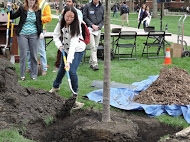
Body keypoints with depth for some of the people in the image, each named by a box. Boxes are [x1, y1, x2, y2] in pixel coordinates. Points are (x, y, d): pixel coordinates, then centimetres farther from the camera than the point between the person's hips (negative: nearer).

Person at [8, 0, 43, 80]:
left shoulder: (38, 10, 2)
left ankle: (34, 74, 18)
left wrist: (41, 32, -1)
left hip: (33, 35, 2)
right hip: (22, 34, -1)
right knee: (23, 55, 1)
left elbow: (40, 22, 10)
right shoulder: (22, 9, -3)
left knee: (34, 55, 7)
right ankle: (22, 75, 13)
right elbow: (12, 17, 3)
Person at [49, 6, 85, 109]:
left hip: (77, 50, -5)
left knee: (72, 71, -19)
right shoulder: (61, 23, -16)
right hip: (65, 49, 5)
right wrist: (59, 45, -26)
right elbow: (55, 35, -6)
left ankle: (75, 94, -6)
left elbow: (73, 45, -39)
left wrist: (68, 61, -46)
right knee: (62, 68, 20)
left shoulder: (76, 26, -31)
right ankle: (56, 86, 45)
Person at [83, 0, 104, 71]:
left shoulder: (102, 7, 6)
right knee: (92, 46, -12)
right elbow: (84, 17, -3)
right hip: (89, 29, -4)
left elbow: (104, 19, 8)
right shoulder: (87, 6, -3)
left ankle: (91, 63, 18)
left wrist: (99, 26, -6)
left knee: (95, 47, 7)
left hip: (98, 30, 4)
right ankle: (95, 64, -14)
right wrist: (92, 25, -11)